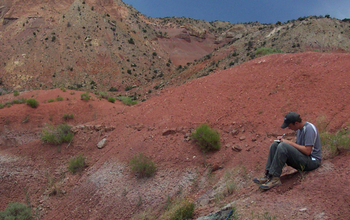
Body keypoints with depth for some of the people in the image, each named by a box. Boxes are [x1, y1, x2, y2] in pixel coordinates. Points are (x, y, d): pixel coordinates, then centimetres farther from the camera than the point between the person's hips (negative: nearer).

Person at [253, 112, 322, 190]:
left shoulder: (309, 128, -16)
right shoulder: (299, 129, 13)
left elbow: (308, 151, -23)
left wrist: (290, 142, -15)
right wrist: (285, 140, 3)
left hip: (312, 161, -9)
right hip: (302, 160, 9)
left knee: (283, 146, -28)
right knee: (275, 145, -1)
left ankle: (275, 178, -27)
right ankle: (268, 175, -12)